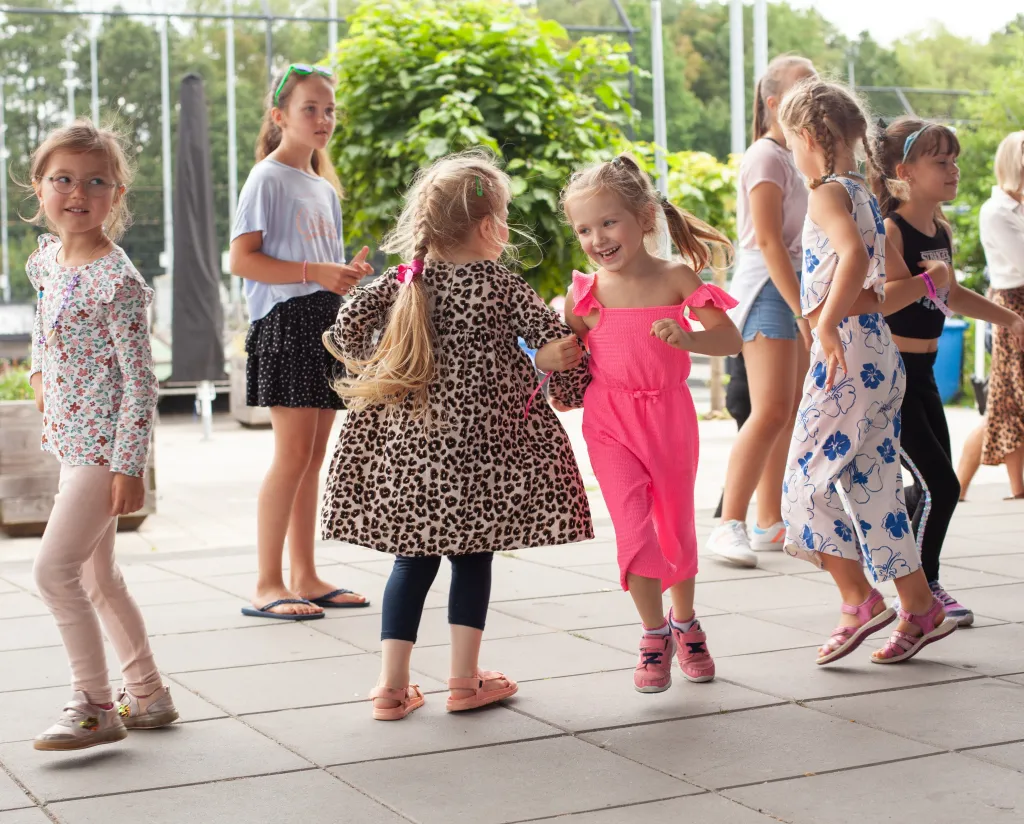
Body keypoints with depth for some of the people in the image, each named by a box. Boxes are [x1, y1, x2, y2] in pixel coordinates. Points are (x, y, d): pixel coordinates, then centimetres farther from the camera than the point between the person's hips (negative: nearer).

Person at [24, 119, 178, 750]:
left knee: (55, 569, -11)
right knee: (98, 578, 14)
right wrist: (41, 373, 21)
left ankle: (96, 707, 0)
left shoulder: (116, 280, -18)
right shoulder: (48, 256, 6)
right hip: (71, 442, 9)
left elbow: (140, 381, -18)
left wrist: (130, 466, -20)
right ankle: (148, 695, 26)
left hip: (104, 447, -9)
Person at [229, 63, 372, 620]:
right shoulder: (268, 179, -4)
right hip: (286, 322, -8)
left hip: (326, 321, 8)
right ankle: (267, 585, -6)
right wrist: (317, 271, -19)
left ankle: (304, 576, 14)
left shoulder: (324, 187, 20)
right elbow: (241, 260, -13)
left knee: (314, 454, 8)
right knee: (294, 452, -11)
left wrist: (349, 275, 5)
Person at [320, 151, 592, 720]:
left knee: (413, 558, 10)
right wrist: (571, 388, 15)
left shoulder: (403, 280, 5)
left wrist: (371, 366, 19)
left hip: (406, 444, 4)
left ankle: (393, 685, 9)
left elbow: (347, 328, 0)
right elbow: (556, 340, -3)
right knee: (473, 558, 9)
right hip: (477, 443, -3)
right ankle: (465, 680, 14)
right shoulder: (502, 287, -5)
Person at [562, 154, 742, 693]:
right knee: (633, 526, -11)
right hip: (609, 420, 0)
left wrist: (687, 338, -27)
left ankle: (685, 624, 36)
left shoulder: (677, 278, -6)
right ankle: (654, 633, 7)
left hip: (669, 416, 0)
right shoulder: (588, 290, -2)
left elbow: (730, 340, -10)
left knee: (676, 526, 13)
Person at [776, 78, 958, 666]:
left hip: (847, 353, -9)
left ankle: (860, 600, -1)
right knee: (875, 486, 12)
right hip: (882, 352, 9)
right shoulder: (866, 194, 16)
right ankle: (920, 608, 17)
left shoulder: (827, 193, -10)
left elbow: (854, 255, -29)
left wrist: (827, 323, -27)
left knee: (807, 479, -2)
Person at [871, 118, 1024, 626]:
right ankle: (922, 591, 8)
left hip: (922, 373, 9)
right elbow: (879, 301, -30)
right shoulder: (890, 231, -16)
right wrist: (926, 280, -31)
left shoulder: (942, 231, 10)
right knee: (939, 485, -8)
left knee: (935, 488, 13)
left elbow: (951, 295, 28)